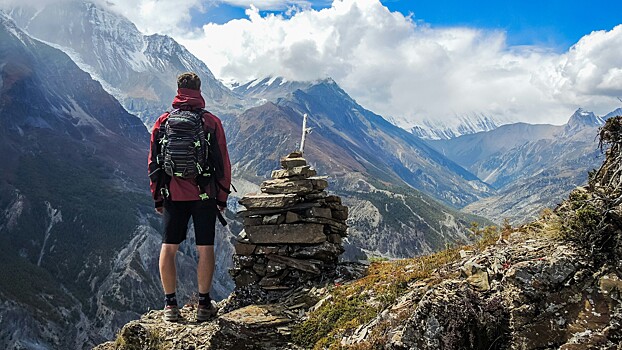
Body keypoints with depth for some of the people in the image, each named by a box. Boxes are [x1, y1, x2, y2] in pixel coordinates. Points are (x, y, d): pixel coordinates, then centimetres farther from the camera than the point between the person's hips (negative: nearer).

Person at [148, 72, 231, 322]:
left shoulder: (163, 122, 3)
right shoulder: (211, 122, -3)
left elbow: (153, 162, 6)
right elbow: (223, 163, -2)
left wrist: (157, 197, 15)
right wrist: (222, 198, 7)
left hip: (173, 195, 2)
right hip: (204, 195, -1)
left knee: (168, 248, 10)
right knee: (205, 248, 6)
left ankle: (170, 304, 12)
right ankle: (204, 304, 11)